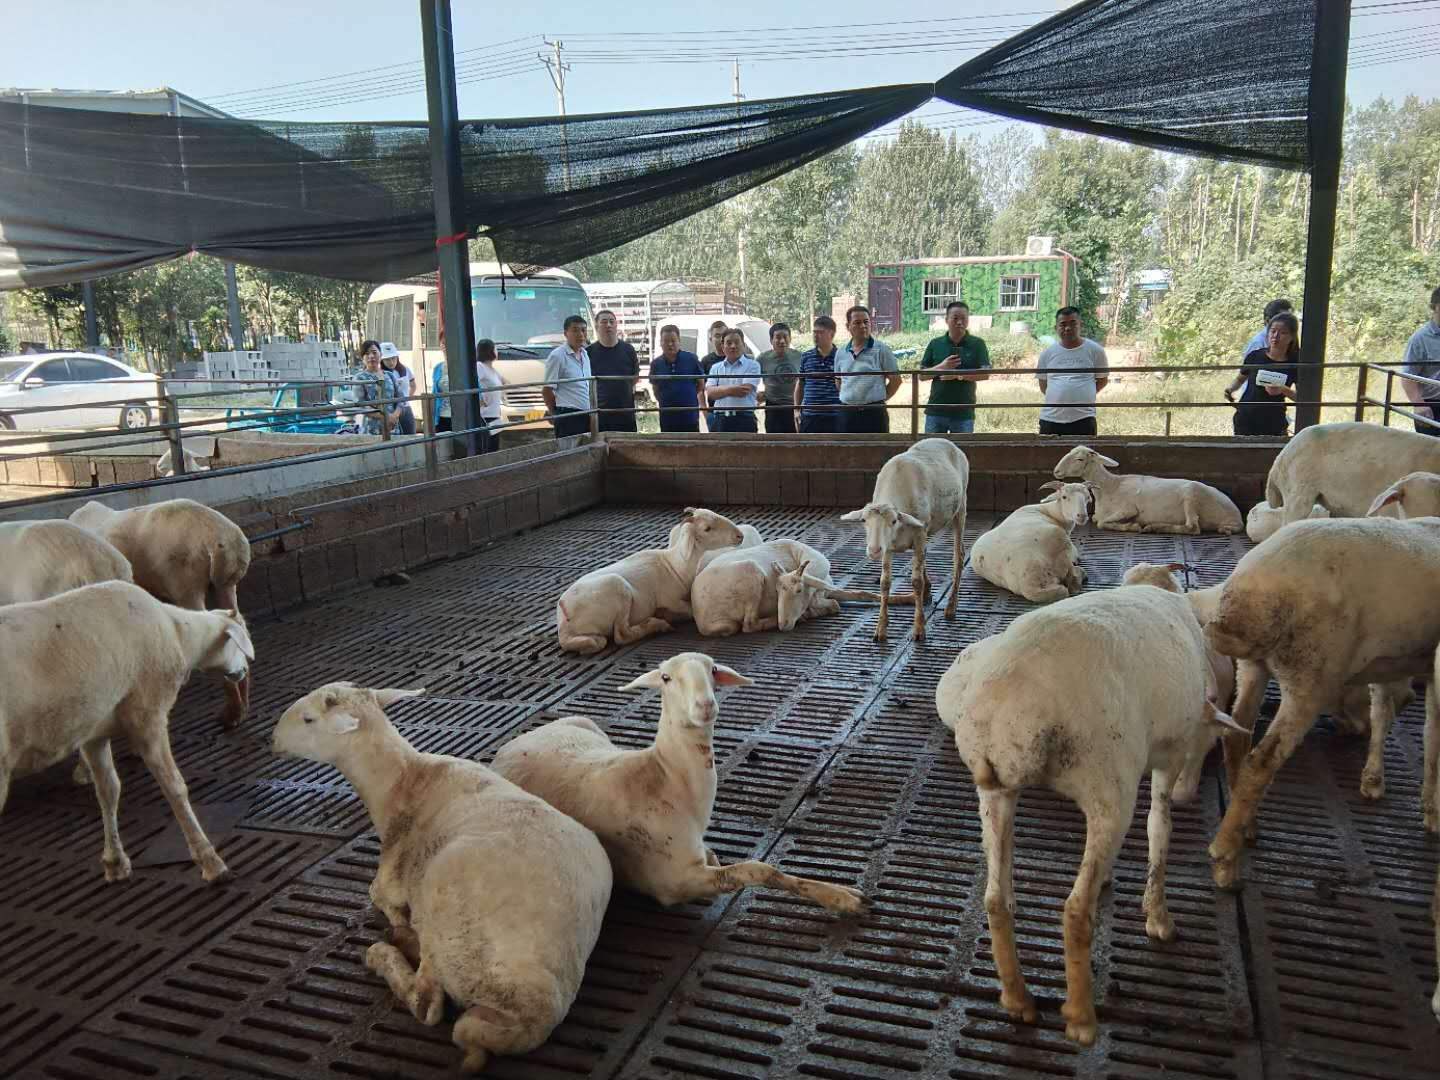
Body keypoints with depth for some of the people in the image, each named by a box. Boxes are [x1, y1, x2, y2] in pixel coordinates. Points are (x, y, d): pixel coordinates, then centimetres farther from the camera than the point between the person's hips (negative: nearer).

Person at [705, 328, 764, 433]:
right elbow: (710, 392, 0)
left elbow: (746, 390, -11)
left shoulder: (752, 365, 3)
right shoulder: (716, 368, 15)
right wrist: (730, 390, -16)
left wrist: (720, 390, -3)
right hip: (720, 420, 4)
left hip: (744, 419, -4)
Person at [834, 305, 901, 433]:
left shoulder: (881, 349, -2)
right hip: (846, 413, 4)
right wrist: (851, 399, 13)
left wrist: (879, 399, 1)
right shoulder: (841, 352, 10)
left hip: (874, 413, -4)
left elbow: (895, 379, 1)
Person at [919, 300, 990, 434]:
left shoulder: (977, 344, 1)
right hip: (935, 411, 1)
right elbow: (922, 375, 5)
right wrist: (941, 367, -13)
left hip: (964, 413, -1)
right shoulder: (935, 344, 6)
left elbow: (985, 374, -7)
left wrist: (958, 375, -19)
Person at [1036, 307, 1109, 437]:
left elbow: (1102, 379, 11)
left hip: (1083, 418, -2)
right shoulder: (1048, 353, 8)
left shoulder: (1094, 350, 2)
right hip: (1050, 419, 2)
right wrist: (1060, 396, 7)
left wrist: (1082, 395, 5)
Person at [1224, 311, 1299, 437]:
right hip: (1245, 421, 1)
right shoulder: (1255, 356, -2)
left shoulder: (1295, 364, -4)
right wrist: (1230, 389, -6)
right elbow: (1240, 378, 14)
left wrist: (1283, 390, -21)